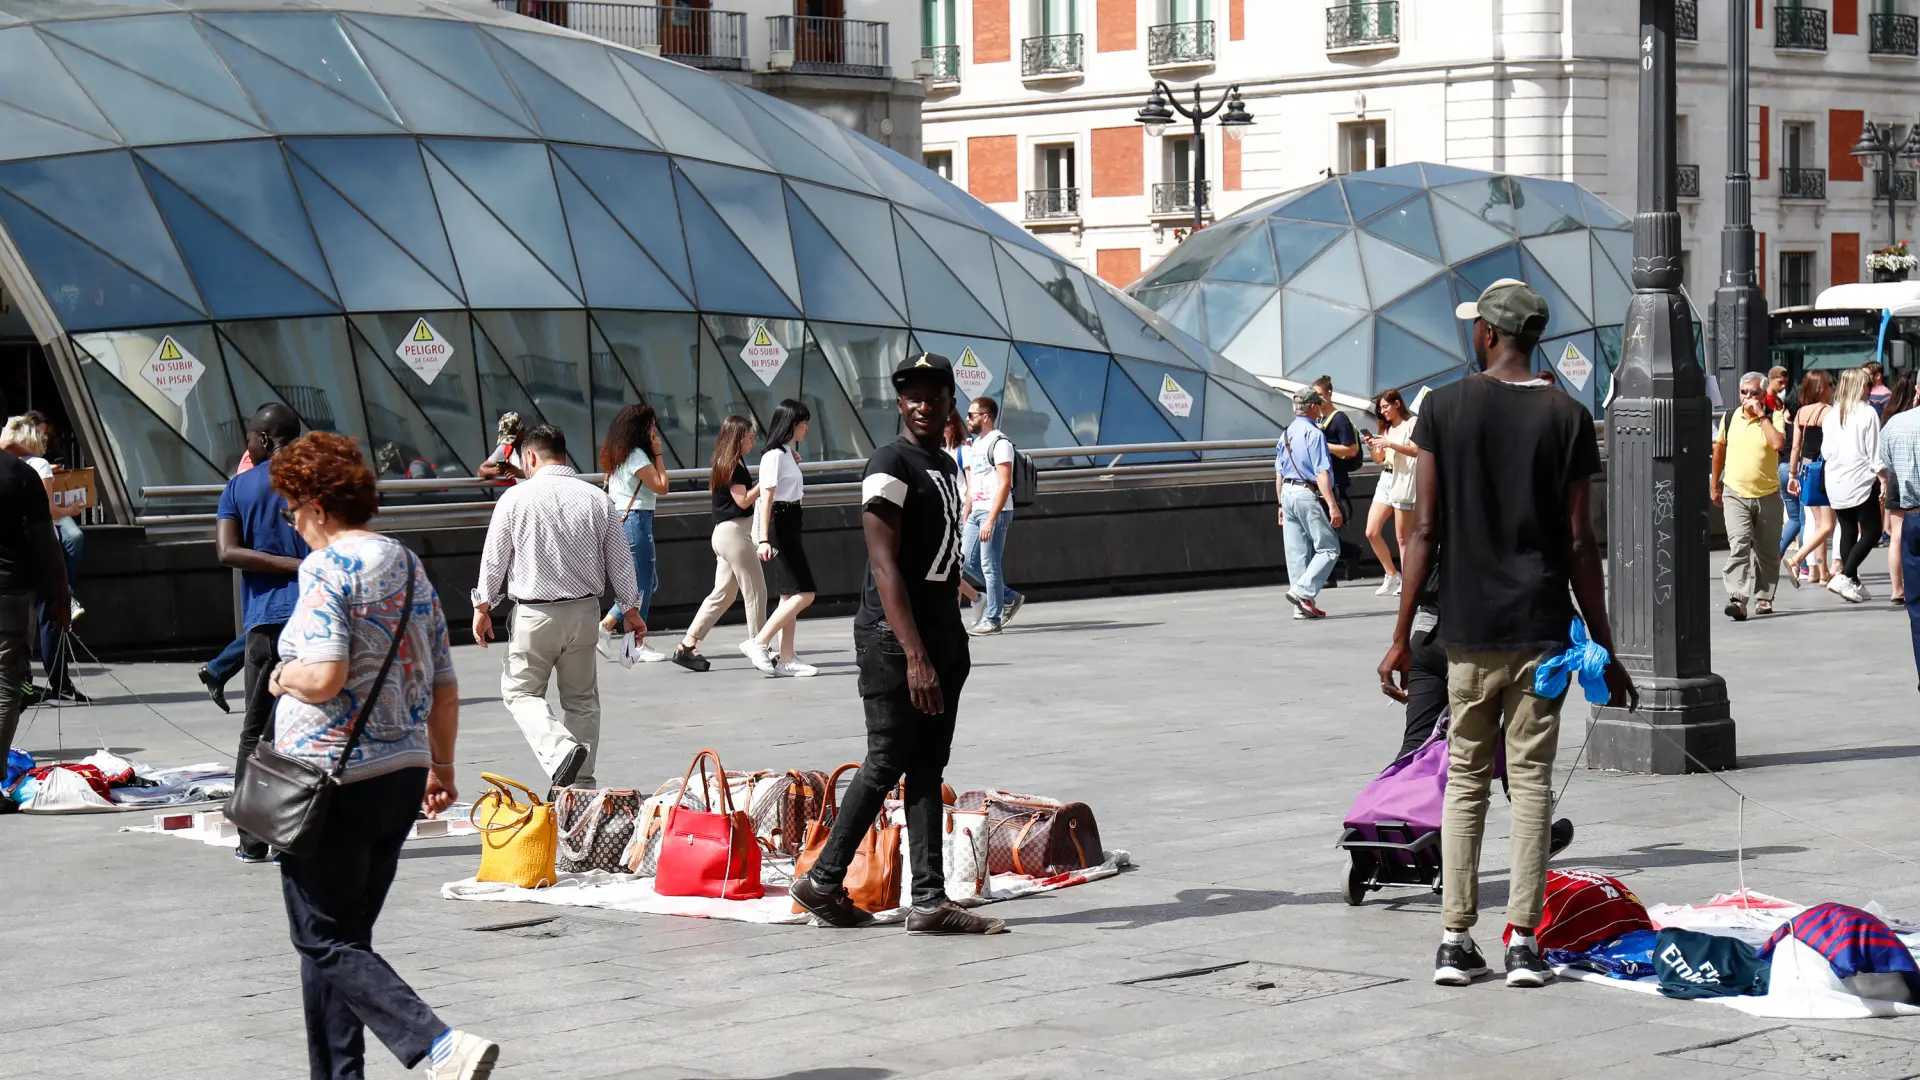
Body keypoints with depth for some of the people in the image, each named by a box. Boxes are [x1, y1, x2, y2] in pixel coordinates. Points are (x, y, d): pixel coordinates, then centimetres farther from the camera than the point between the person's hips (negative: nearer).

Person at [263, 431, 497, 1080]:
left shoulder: (328, 568, -13)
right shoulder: (409, 566, 11)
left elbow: (325, 677, -24)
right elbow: (444, 685, 14)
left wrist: (282, 677, -4)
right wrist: (442, 765, 22)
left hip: (333, 780, -8)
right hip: (403, 775, 8)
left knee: (326, 943, -3)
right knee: (345, 939, 17)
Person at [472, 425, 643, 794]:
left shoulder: (517, 497, -8)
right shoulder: (596, 499, 0)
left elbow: (494, 557, -2)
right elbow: (620, 559, 6)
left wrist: (483, 606, 10)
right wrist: (631, 608, 18)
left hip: (534, 614, -3)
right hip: (585, 611, 3)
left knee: (521, 691, 9)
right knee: (581, 698, 14)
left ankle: (560, 750, -17)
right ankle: (582, 782, 16)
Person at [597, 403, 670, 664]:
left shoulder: (617, 454, 13)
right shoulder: (636, 455, -16)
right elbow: (661, 486, -14)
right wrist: (658, 453, -9)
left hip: (619, 518, 10)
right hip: (636, 519, -10)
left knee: (649, 582, 16)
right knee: (642, 583, -2)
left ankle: (605, 626, 13)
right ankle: (637, 645, 3)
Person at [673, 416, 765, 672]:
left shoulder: (732, 463, 15)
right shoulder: (732, 465, -14)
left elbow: (744, 494, 20)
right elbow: (743, 500, -17)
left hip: (725, 533, 10)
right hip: (734, 532, -10)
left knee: (722, 594, 11)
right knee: (755, 591, -2)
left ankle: (687, 646, 9)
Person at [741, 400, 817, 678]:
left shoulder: (788, 454, 16)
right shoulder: (774, 456, -13)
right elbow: (766, 498, -19)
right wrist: (763, 539, -24)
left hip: (791, 525, 10)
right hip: (779, 526, -10)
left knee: (790, 596, 8)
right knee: (803, 593, -13)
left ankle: (785, 659, 9)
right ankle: (759, 643, -10)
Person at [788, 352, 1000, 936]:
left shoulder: (947, 466, 16)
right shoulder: (891, 465, -13)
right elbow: (885, 566, -19)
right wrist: (915, 655, -25)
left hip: (943, 630, 9)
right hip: (894, 634, -9)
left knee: (928, 767, 7)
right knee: (886, 763, -4)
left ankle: (930, 901, 7)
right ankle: (823, 881, 8)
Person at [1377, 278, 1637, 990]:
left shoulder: (1445, 407, -2)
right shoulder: (1567, 418, -1)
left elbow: (1425, 529, -4)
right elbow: (1579, 544, -2)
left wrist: (1402, 637, 1)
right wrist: (1605, 650, 5)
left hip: (1468, 629, 0)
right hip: (1541, 629, 0)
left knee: (1465, 779, 10)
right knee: (1532, 780, 4)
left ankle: (1456, 941, 7)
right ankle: (1523, 943, 1)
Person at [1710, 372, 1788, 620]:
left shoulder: (1774, 418, -4)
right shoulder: (1730, 418, 5)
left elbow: (1778, 444, -24)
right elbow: (1720, 449, 18)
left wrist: (1760, 414, -19)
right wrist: (1714, 485, 21)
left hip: (1767, 495, 0)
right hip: (1735, 495, 0)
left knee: (1767, 551, 10)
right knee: (1738, 546, -15)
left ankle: (1764, 597, 26)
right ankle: (1737, 600, -24)